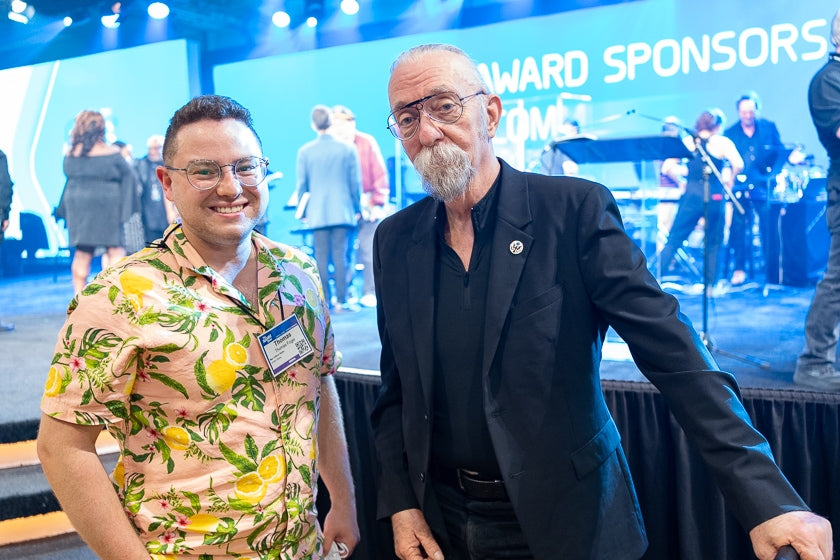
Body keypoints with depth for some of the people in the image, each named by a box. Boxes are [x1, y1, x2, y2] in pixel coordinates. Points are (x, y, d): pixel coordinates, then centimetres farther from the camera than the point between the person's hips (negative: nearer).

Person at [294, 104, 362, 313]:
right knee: (340, 257, 1)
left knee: (321, 258, 3)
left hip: (317, 213, 0)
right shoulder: (348, 149, 0)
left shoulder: (305, 151, 1)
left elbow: (301, 186, 5)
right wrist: (357, 208, 13)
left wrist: (303, 211, 15)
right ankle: (341, 302, 0)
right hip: (343, 212, 0)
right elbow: (356, 182, 3)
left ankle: (325, 303, 3)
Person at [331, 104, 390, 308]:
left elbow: (380, 174, 0)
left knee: (367, 251, -2)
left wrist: (378, 204, -6)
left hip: (367, 206, -1)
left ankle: (369, 294, 4)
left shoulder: (367, 143, 1)